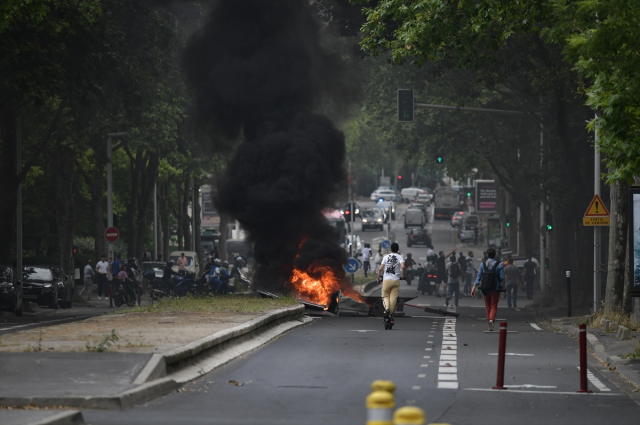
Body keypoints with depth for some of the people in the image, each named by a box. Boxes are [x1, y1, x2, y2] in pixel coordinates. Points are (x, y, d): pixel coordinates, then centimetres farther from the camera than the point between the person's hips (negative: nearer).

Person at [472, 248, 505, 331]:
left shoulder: (482, 265, 0)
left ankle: (489, 321, 18)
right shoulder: (499, 265, -6)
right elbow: (502, 278, -8)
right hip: (495, 289, -2)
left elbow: (478, 277, -5)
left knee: (488, 306, 14)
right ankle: (491, 319, -25)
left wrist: (474, 288, -7)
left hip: (485, 289, 2)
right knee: (494, 306, 0)